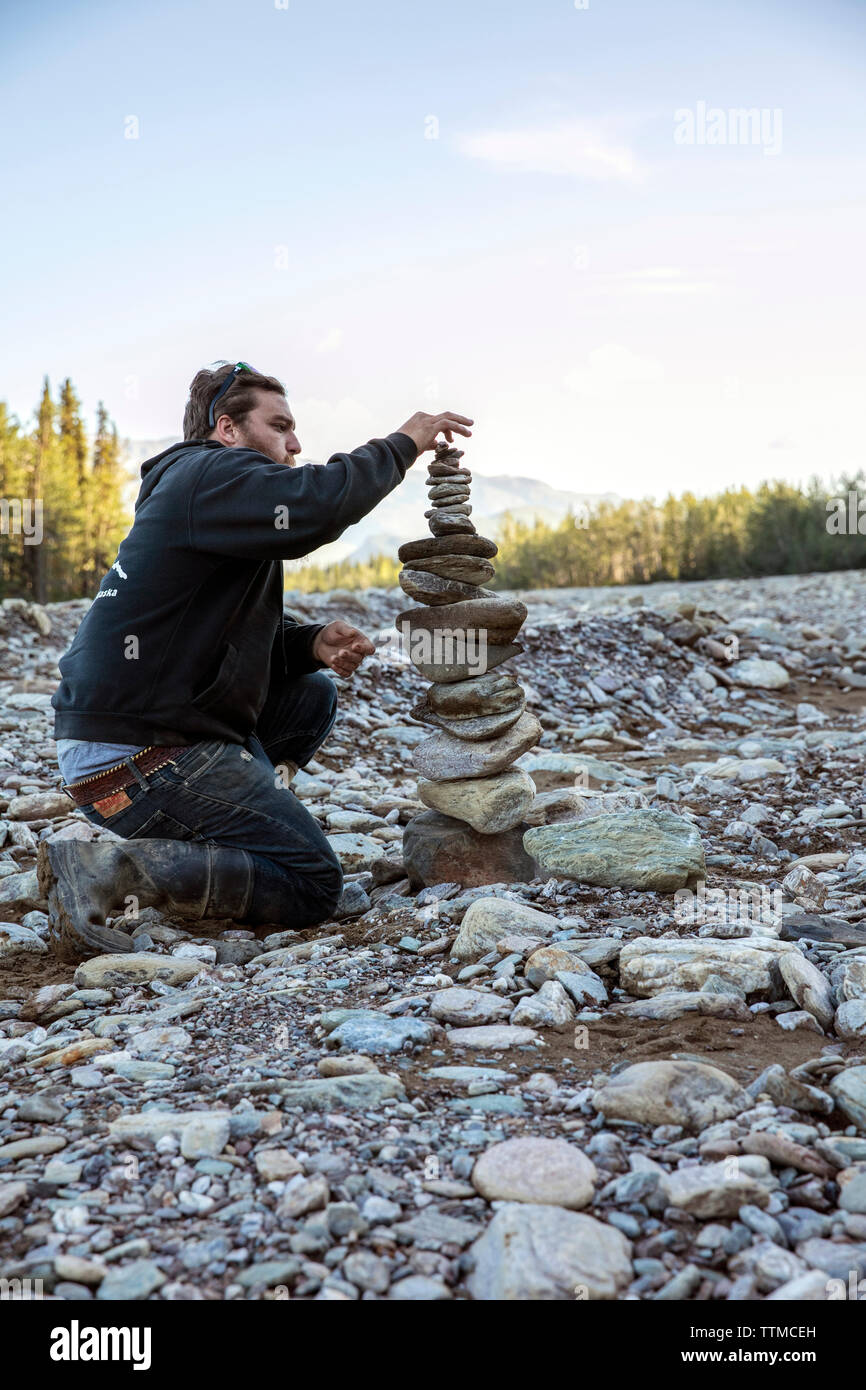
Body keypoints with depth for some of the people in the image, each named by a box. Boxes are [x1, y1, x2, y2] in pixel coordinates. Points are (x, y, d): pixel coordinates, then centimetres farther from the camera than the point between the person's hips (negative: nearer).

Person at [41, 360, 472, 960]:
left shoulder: (198, 485, 22)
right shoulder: (212, 473, -10)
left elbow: (245, 634, 21)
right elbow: (315, 503, -29)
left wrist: (313, 643, 1)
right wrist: (401, 444, -11)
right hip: (135, 757, -10)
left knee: (313, 695, 23)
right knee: (313, 886, -7)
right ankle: (107, 870, -14)